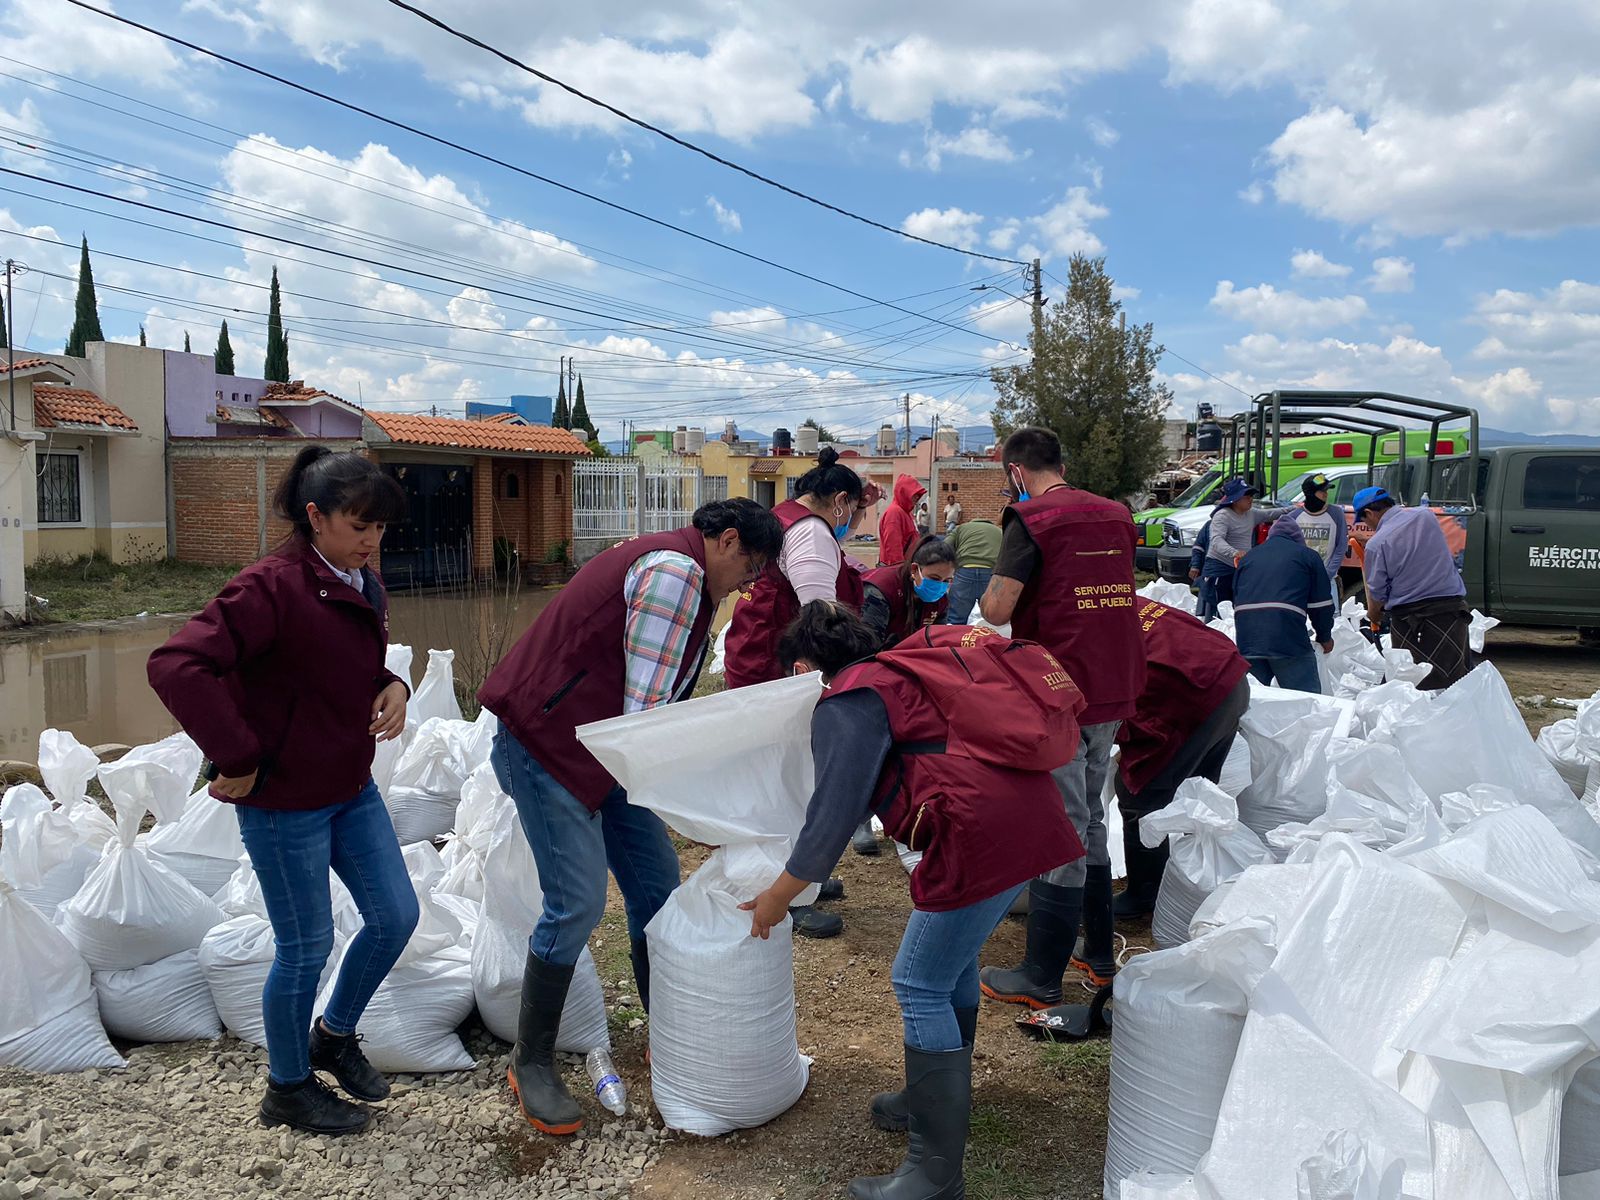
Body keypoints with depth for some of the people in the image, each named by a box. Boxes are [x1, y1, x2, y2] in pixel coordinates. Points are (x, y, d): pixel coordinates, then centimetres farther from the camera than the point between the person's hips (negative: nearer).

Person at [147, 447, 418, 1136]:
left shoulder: (364, 586, 6)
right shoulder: (272, 586, -21)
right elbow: (176, 665, -29)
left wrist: (394, 688, -2)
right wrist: (239, 759, -26)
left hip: (352, 788, 8)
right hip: (284, 801, -8)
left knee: (395, 916, 13)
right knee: (306, 946, 6)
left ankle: (334, 1035, 39)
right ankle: (288, 1090, 30)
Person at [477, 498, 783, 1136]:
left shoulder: (670, 565, 15)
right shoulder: (675, 570, -18)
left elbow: (653, 698, 13)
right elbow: (644, 706, -22)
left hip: (601, 747, 11)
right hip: (548, 746, -10)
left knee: (657, 882, 9)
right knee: (578, 902, -9)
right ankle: (531, 1061, 10)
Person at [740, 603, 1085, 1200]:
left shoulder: (847, 705, -5)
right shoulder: (899, 673, 22)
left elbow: (831, 818, -6)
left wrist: (777, 897, 7)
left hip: (983, 836, -10)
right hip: (1028, 813, 10)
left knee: (920, 986, 1)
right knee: (953, 960, 23)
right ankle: (940, 1098, 40)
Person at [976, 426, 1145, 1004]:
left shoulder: (1031, 519, -13)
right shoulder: (1116, 514, 9)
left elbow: (997, 609, -19)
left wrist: (986, 593, 2)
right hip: (1114, 690, 7)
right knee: (1090, 817, 20)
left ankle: (1041, 978, 10)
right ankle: (1100, 954, 31)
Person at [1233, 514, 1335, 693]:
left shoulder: (1248, 557, 27)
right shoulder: (1308, 555, 15)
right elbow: (1321, 604, 12)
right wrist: (1325, 637, 26)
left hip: (1247, 640, 4)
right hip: (1288, 638, -4)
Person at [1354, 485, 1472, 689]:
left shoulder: (1377, 543, -10)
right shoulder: (1426, 515, 5)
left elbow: (1377, 593, -4)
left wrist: (1374, 618, 15)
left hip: (1409, 621, -4)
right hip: (1452, 609, 4)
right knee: (1457, 678, 5)